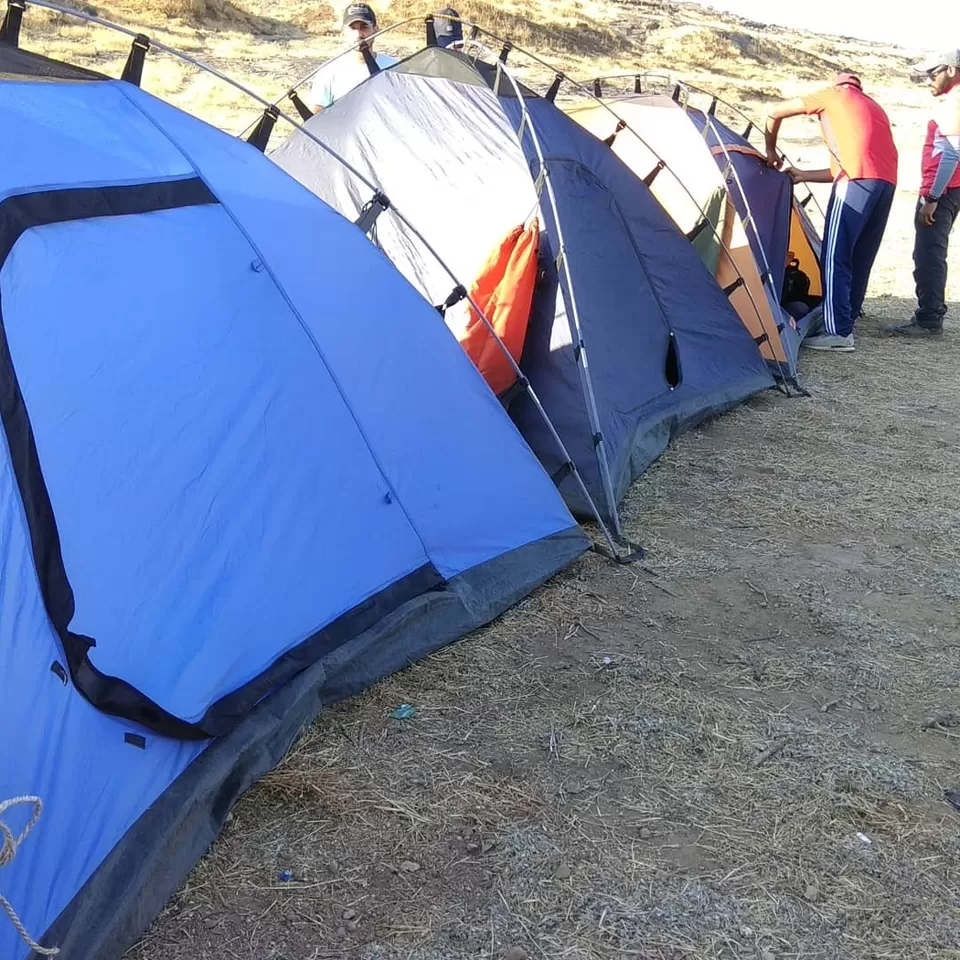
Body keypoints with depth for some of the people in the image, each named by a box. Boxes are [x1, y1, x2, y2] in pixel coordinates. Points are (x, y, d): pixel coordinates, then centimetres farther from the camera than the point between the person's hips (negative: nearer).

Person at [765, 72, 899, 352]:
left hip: (858, 181, -7)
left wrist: (771, 151, 32)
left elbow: (774, 114, 18)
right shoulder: (875, 108, 35)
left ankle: (837, 331, -12)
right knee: (860, 258, 13)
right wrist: (802, 176, 31)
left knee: (835, 256, -7)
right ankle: (845, 325, 19)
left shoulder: (832, 94, 17)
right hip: (887, 182, 7)